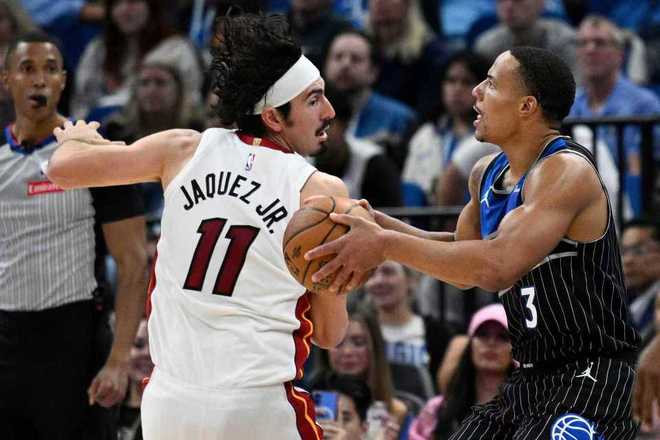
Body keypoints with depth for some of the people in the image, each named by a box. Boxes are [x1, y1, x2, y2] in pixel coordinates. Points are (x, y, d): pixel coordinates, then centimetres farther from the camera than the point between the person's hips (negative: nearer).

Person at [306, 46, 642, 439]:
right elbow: (464, 260, 24)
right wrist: (382, 225, 8)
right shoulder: (487, 174, 10)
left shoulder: (566, 171, -20)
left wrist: (386, 245, -26)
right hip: (531, 377, 10)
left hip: (587, 379, -10)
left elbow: (496, 267, -32)